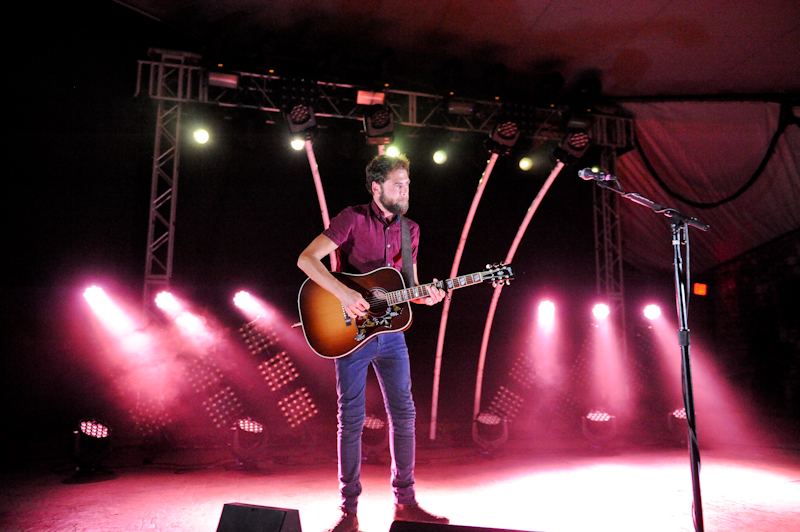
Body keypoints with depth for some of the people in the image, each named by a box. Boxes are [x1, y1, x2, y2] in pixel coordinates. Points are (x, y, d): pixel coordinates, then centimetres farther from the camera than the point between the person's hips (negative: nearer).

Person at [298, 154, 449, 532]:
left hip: (389, 329, 5)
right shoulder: (353, 219, -8)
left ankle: (405, 502, 20)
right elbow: (306, 259, -15)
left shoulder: (410, 230, 10)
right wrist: (343, 293, -26)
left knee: (404, 414, 6)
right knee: (351, 419, 0)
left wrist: (426, 296, -6)